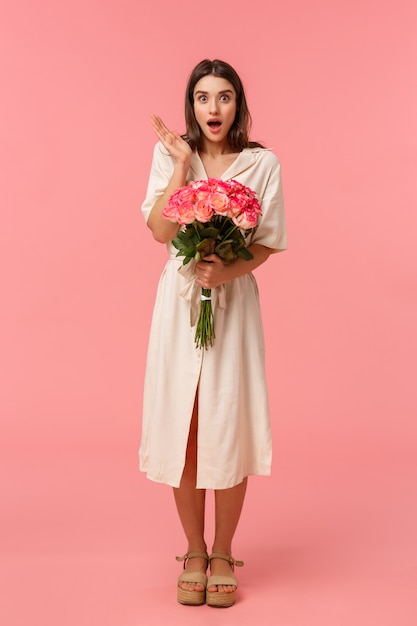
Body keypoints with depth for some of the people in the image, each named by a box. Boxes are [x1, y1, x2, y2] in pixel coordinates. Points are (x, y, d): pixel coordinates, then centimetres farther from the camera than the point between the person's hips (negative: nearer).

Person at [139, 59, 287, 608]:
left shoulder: (262, 163, 2)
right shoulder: (170, 156, 4)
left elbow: (269, 241, 1)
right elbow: (162, 230, -8)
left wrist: (229, 270, -16)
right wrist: (182, 163, -10)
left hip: (234, 301, -1)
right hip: (181, 301, 1)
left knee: (229, 428, 1)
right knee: (182, 427, 3)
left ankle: (222, 553, 18)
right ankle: (194, 552, 20)